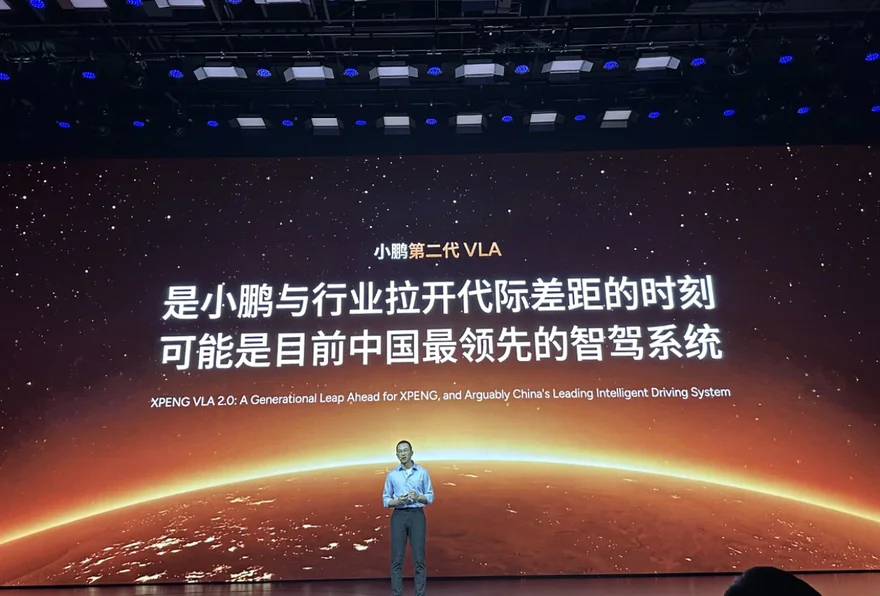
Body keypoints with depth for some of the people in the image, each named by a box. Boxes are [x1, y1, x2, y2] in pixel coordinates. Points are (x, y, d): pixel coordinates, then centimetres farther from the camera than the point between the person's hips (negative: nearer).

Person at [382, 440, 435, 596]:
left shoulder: (423, 472, 3)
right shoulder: (392, 475, 6)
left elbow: (430, 497, 3)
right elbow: (386, 500, 8)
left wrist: (418, 497, -17)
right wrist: (397, 502, -13)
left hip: (417, 516, -1)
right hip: (398, 516, 1)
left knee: (419, 559, -1)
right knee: (397, 559, 1)